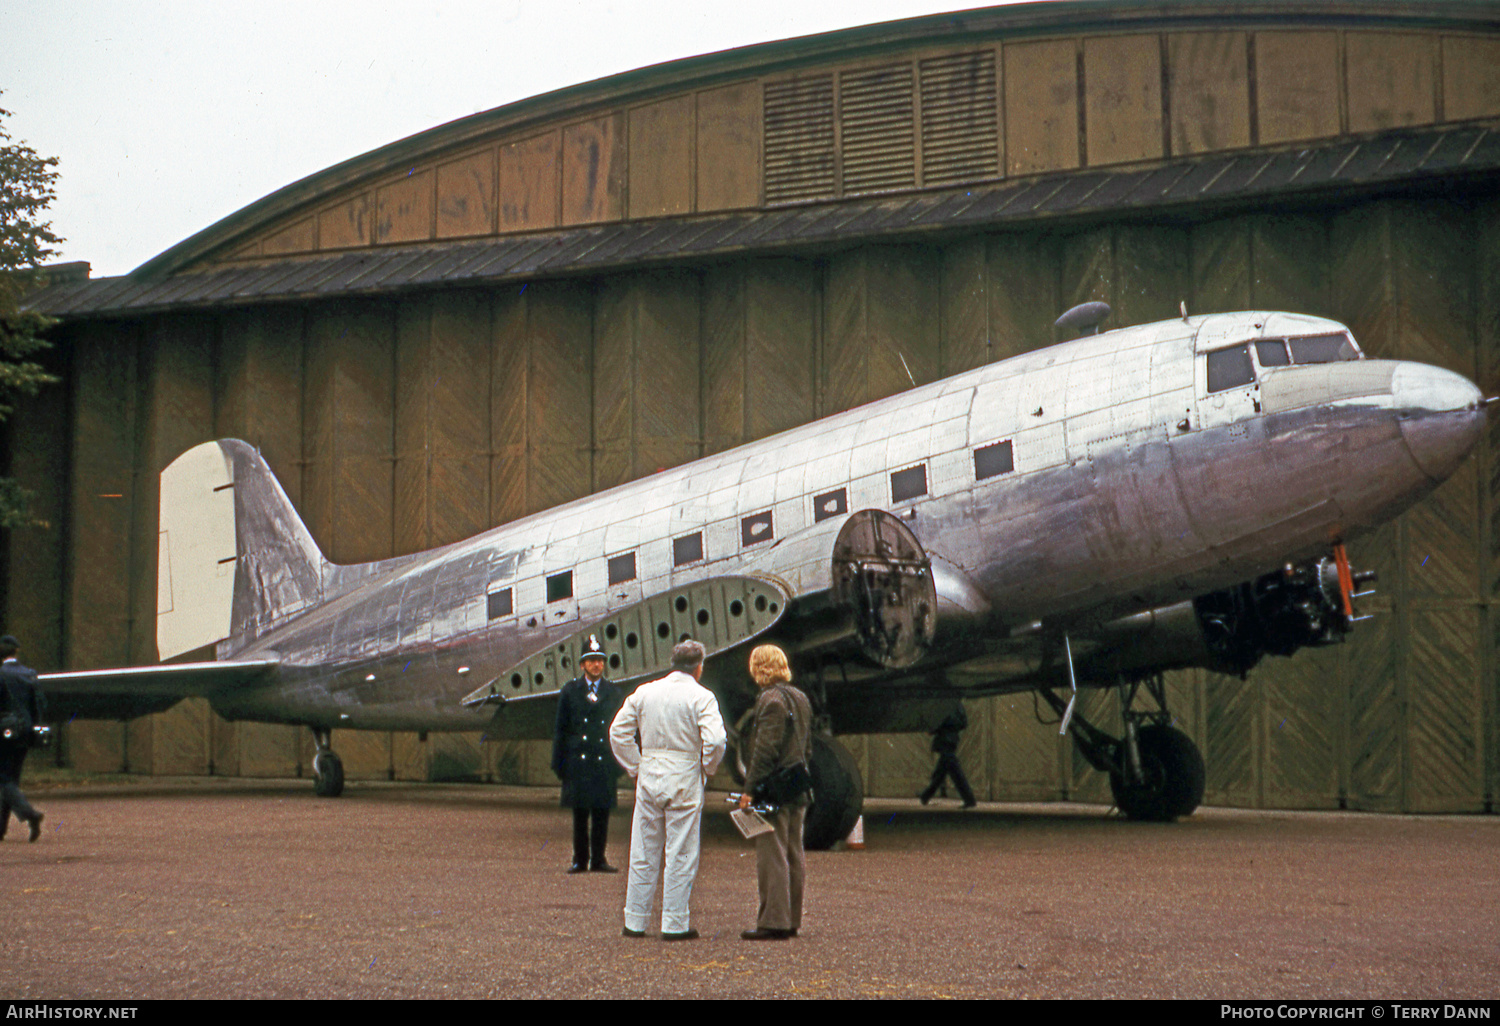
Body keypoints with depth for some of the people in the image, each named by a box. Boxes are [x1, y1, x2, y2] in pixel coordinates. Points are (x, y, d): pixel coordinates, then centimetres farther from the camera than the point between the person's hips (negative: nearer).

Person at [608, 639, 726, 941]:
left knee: (643, 854, 10)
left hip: (649, 779, 4)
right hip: (685, 780, -4)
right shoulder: (701, 697, -7)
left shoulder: (644, 692, 6)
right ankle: (675, 924, 3)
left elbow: (618, 731, 5)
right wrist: (707, 768, -1)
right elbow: (715, 740, -18)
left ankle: (634, 922, 14)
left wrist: (635, 767, 11)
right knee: (681, 856, 2)